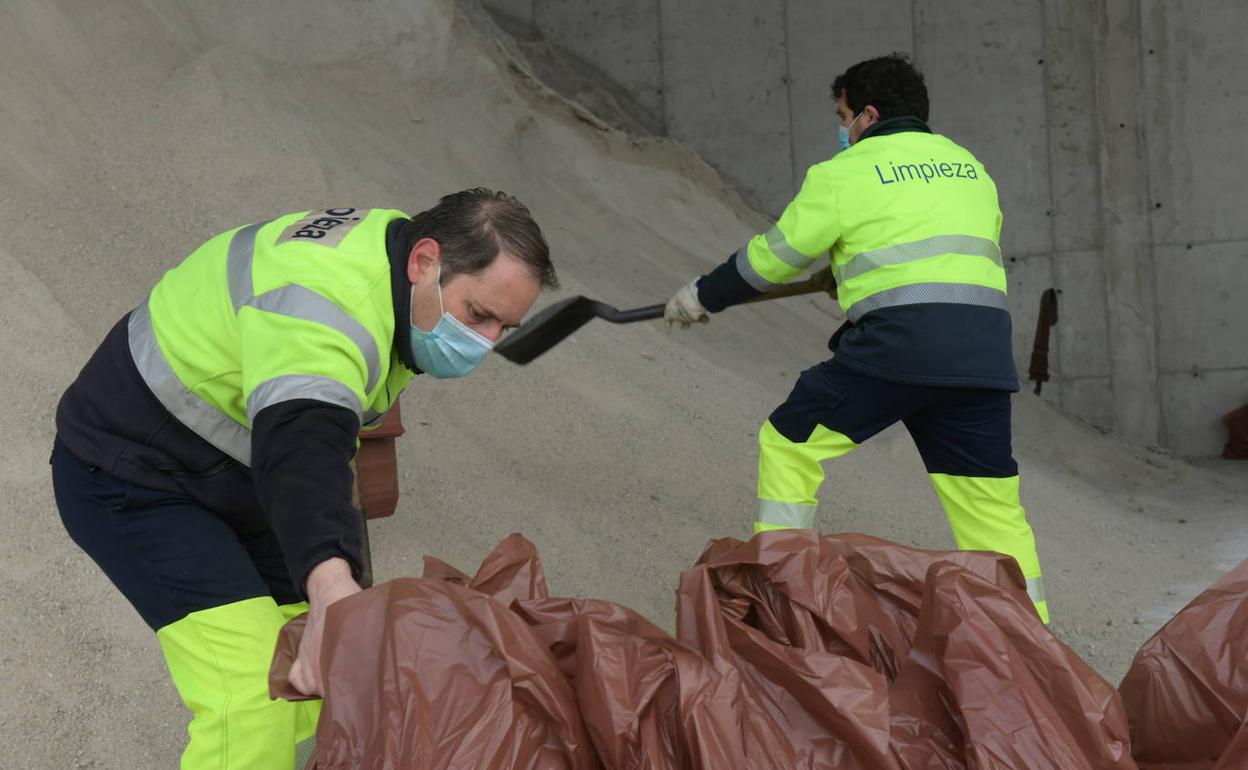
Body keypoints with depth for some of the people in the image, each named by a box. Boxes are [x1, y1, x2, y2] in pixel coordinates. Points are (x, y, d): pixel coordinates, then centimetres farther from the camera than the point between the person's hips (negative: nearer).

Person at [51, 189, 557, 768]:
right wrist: (331, 585, -67)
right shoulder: (328, 298, -33)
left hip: (239, 478, 10)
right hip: (133, 481, -10)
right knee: (254, 702, -23)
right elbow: (302, 449, -52)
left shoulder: (394, 251, -2)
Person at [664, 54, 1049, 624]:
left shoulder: (848, 172, 6)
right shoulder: (971, 169, 23)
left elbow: (772, 257, 11)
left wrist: (701, 297, 26)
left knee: (789, 443, 11)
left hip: (898, 341, -5)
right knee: (992, 504, 11)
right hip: (984, 350, 5)